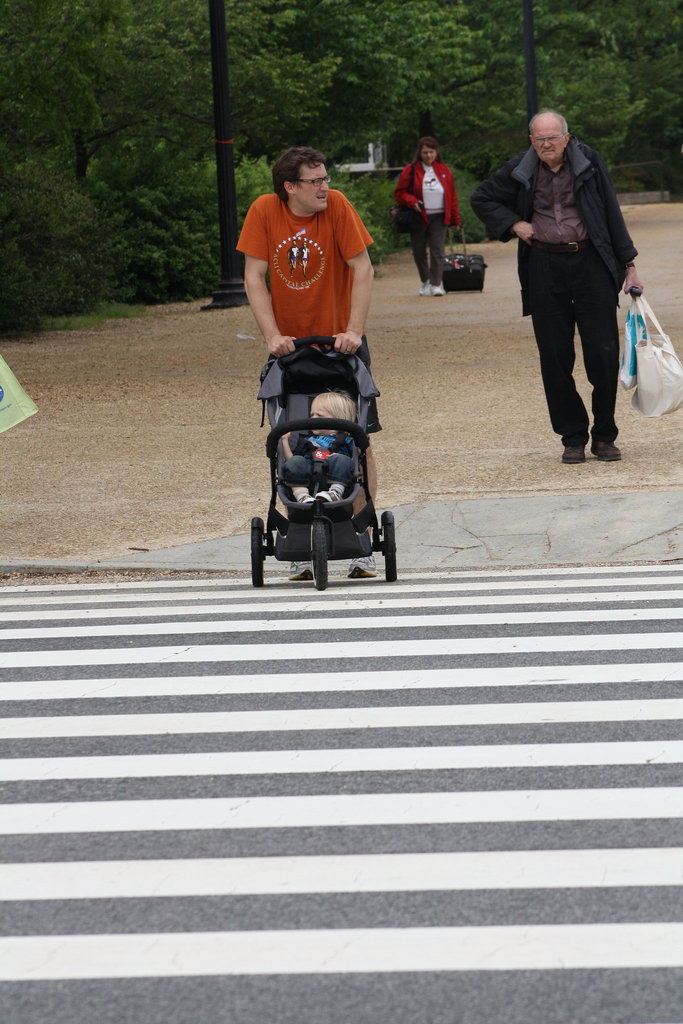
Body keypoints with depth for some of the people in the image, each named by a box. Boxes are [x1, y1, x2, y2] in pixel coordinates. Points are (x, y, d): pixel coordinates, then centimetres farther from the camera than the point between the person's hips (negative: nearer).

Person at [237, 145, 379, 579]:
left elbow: (363, 270, -10)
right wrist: (273, 336, -15)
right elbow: (254, 278, -6)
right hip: (290, 344, 1)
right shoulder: (265, 211, -8)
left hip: (339, 343, -1)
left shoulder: (337, 206, -12)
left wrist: (354, 331, -18)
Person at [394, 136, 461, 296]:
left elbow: (452, 196, 13)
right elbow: (399, 193, 2)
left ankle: (436, 284, -8)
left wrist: (455, 219, 10)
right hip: (418, 217, 0)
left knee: (437, 251, -9)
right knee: (419, 252, 7)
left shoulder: (443, 170, 9)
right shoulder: (410, 171, 1)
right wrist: (412, 202, -17)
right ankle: (425, 281, 27)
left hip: (439, 217, 1)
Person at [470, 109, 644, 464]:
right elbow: (481, 198, 17)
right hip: (545, 268, 1)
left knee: (603, 352, -3)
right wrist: (513, 224, 2)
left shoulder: (588, 161, 1)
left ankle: (604, 435, 10)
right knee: (555, 358, 1)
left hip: (590, 263, -1)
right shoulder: (520, 170, 3)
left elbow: (611, 214, 5)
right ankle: (573, 437, 11)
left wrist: (628, 265, 4)